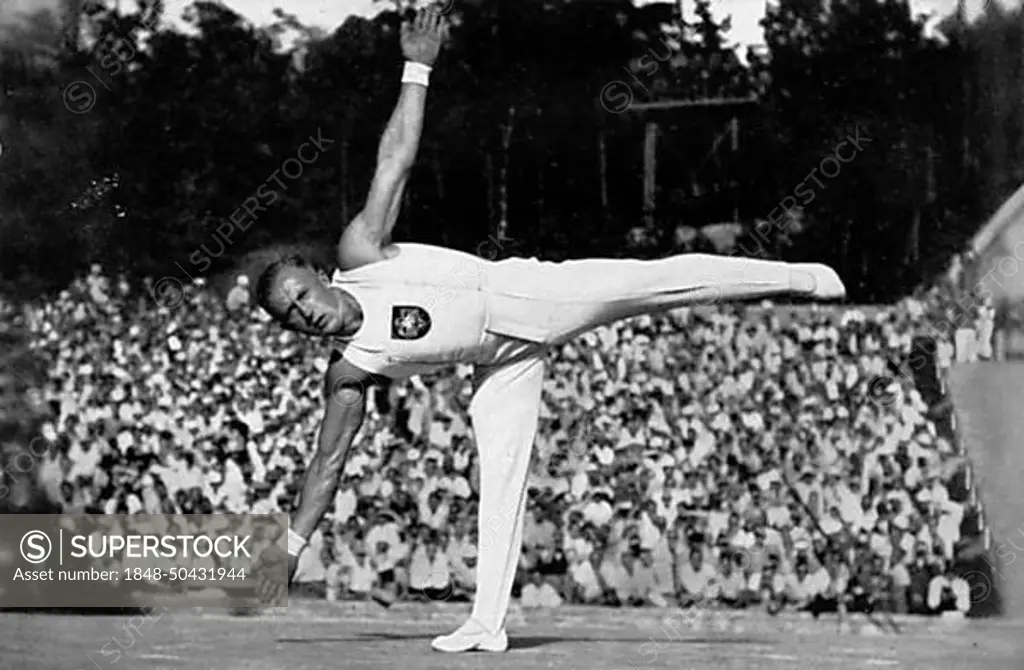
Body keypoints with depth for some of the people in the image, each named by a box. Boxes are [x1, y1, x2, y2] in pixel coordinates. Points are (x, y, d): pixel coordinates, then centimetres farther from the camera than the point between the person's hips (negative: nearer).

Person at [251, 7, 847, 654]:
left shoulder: (359, 254, -12)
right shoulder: (347, 373, -6)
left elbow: (396, 159, -13)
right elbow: (328, 464, -1)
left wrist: (417, 68, -17)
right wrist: (291, 546, -6)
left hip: (525, 297, -3)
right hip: (500, 360, 3)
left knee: (655, 282, -15)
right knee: (500, 475, -7)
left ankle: (794, 277, -6)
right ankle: (488, 625, -2)